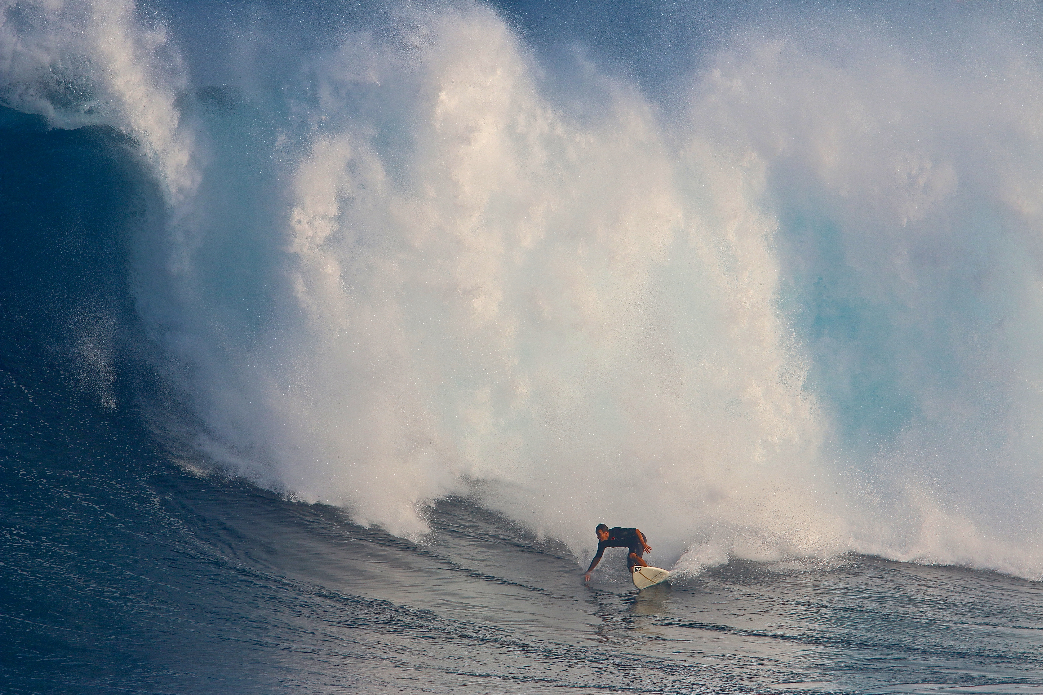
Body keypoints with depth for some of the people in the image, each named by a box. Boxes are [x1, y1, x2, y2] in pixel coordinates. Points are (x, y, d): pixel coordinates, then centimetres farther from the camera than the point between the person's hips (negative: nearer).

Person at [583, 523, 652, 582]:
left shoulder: (617, 532, -29)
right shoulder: (602, 543, -8)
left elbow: (636, 531, -25)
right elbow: (597, 557, 2)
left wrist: (644, 544, -29)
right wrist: (588, 572, -3)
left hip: (639, 539, -8)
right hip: (632, 546, 8)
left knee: (632, 555, -35)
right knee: (631, 568, -10)